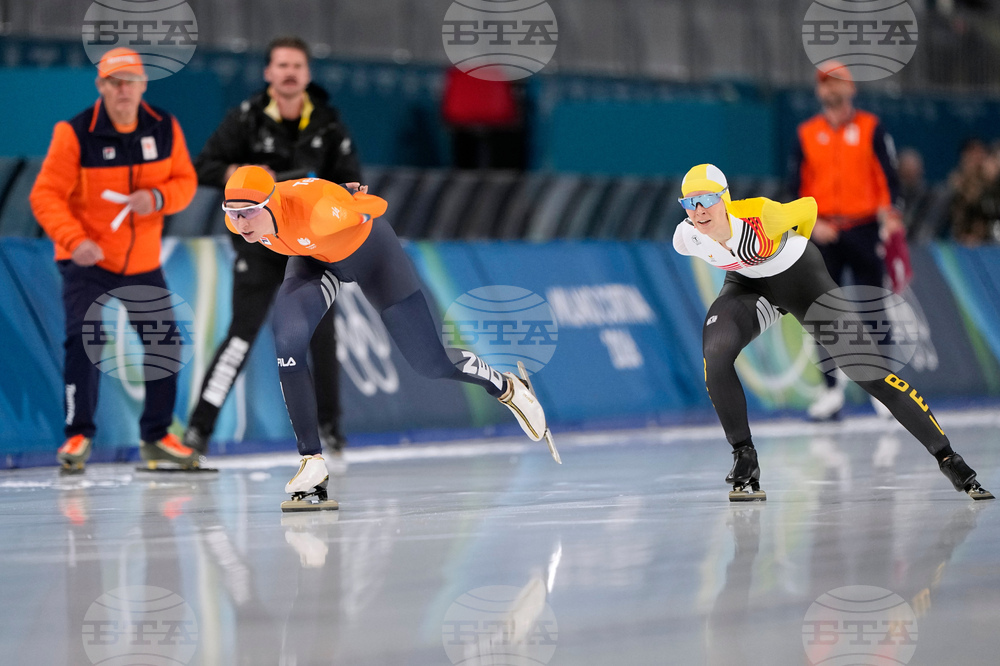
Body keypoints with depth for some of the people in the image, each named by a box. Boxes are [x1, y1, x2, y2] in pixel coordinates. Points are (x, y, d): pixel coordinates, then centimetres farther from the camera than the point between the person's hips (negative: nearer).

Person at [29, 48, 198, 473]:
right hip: (87, 262, -4)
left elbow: (185, 181, 2)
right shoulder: (75, 133, -16)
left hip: (143, 262, 4)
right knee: (83, 340, -17)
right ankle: (78, 435, -3)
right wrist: (74, 239, -32)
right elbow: (46, 195, -17)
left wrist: (157, 197, -20)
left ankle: (156, 437, 21)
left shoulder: (165, 129, -3)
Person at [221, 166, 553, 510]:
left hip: (367, 249, -4)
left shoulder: (316, 211, -45)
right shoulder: (238, 219, -26)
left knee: (431, 364, 3)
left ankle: (507, 388, 35)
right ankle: (312, 463, -11)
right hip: (313, 257, 4)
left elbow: (376, 205, -24)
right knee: (287, 341, -21)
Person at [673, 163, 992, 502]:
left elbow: (808, 206, -14)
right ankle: (744, 458, -9)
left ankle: (947, 457, 1)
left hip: (801, 278, -3)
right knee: (715, 356, -26)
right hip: (748, 284, 3)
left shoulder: (761, 217, -36)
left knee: (868, 369, -7)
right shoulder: (685, 239, -22)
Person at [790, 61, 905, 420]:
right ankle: (832, 388, 8)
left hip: (863, 229, -2)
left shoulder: (871, 128, 3)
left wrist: (890, 214, -16)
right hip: (823, 233, 2)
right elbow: (797, 185, 7)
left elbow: (888, 175, -2)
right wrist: (812, 224, -6)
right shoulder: (806, 133, 8)